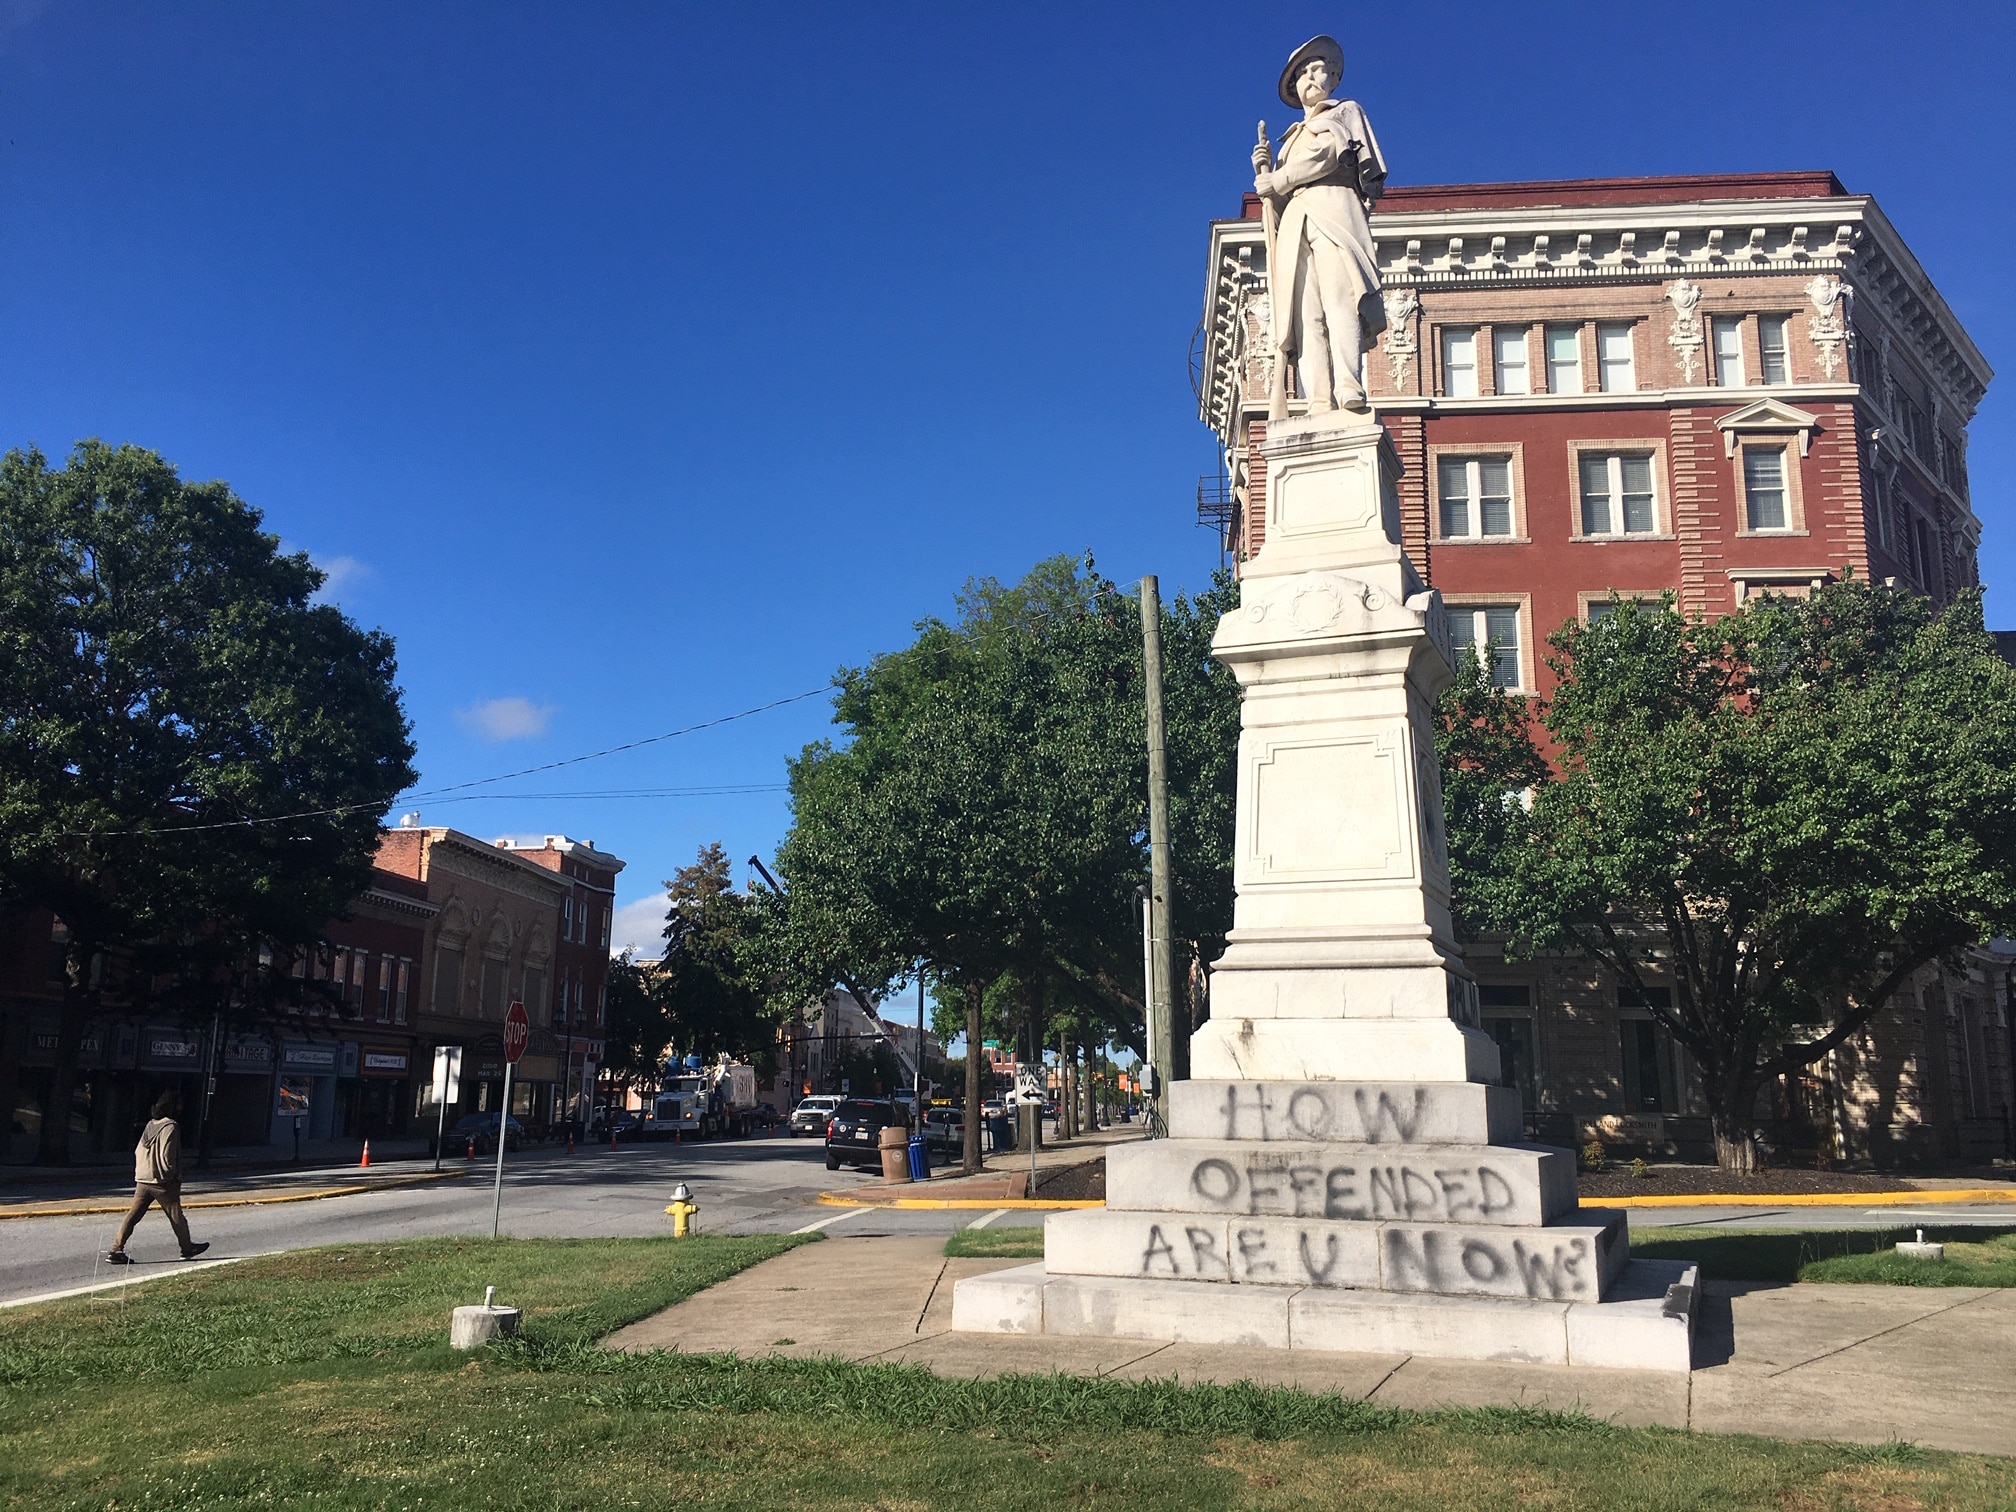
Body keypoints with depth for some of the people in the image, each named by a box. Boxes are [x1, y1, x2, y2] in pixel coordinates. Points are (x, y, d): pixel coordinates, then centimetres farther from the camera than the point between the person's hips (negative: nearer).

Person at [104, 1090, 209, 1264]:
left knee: (134, 1214, 5)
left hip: (143, 1180, 7)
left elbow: (138, 1151, 14)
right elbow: (167, 1156, -19)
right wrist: (175, 1175, -7)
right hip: (162, 1181, -7)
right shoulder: (170, 1127, -16)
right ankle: (187, 1248, 20)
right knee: (175, 1216, 7)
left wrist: (139, 1172, 20)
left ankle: (116, 1249, -2)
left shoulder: (151, 1124, 10)